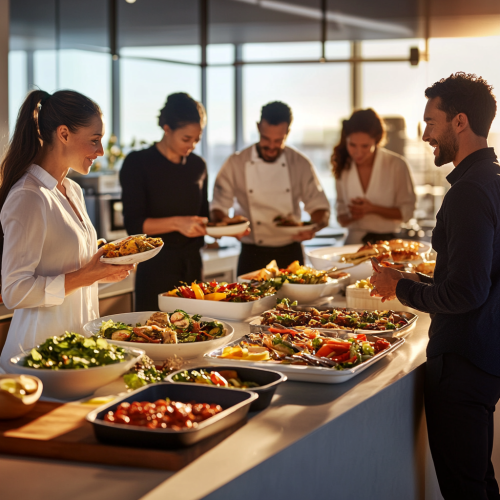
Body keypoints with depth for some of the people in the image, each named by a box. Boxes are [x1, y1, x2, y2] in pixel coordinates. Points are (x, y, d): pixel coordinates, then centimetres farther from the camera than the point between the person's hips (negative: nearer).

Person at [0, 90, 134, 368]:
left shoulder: (73, 191, 12)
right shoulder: (29, 198, -16)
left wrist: (104, 267, 5)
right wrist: (87, 276, -21)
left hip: (79, 339, 8)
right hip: (42, 346, -8)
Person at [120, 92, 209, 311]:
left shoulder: (198, 165, 11)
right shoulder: (138, 163, -6)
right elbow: (134, 224, -12)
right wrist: (177, 223, -24)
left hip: (192, 266, 5)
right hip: (157, 268, -5)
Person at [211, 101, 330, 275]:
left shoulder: (301, 165, 1)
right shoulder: (236, 164, -3)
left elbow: (319, 207, 5)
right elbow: (218, 208, 1)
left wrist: (314, 227, -17)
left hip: (291, 255, 2)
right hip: (252, 256, -1)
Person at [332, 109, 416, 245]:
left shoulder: (397, 165, -3)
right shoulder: (343, 168, 7)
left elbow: (407, 212, 2)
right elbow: (341, 219, 13)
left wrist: (372, 209, -10)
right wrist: (352, 216, -10)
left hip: (387, 240, -2)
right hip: (354, 242, 2)